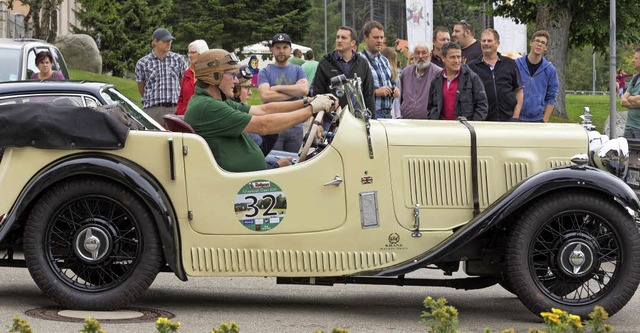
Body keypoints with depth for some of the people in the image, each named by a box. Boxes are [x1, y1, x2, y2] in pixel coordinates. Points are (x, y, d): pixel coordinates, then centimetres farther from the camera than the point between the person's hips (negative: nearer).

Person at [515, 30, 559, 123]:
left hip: (537, 119, 1)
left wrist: (544, 121, -2)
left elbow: (551, 98, 6)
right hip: (516, 118, -1)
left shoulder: (550, 70, 4)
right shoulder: (516, 64, 0)